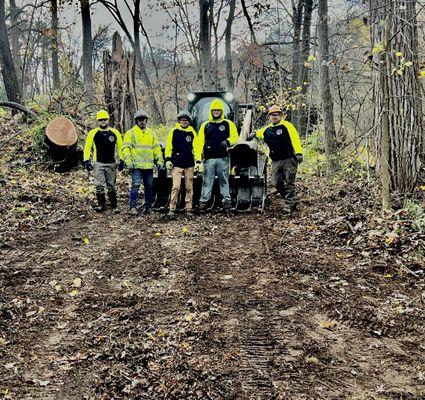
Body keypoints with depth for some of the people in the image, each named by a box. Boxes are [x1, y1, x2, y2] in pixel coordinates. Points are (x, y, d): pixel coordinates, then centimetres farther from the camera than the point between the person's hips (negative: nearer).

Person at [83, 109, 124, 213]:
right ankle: (101, 204, 11)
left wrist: (121, 161, 4)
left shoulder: (115, 133, 4)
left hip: (111, 164, 1)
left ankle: (114, 206, 13)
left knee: (111, 186, 7)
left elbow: (120, 147, 10)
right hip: (98, 164, -1)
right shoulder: (93, 133, 0)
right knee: (99, 186, -2)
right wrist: (87, 161, -4)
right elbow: (87, 148, 4)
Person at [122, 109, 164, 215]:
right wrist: (128, 161, -15)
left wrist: (159, 160, 9)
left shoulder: (151, 133, 18)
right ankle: (132, 206, -7)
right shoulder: (130, 133, 4)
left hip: (149, 166, 4)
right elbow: (126, 148, -4)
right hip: (136, 165, -4)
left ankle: (148, 206, 16)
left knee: (149, 186, 7)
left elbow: (157, 148, 19)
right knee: (135, 185, -12)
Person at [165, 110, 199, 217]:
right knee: (176, 187, -9)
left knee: (189, 188, 6)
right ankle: (172, 209, -4)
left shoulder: (192, 132, 9)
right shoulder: (174, 131, 3)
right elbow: (168, 146, 3)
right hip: (177, 164, -3)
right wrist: (168, 159, -4)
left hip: (189, 164, 3)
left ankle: (188, 209, 14)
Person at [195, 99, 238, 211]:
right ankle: (203, 202, 5)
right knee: (207, 181, 2)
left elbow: (235, 137, 5)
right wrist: (198, 160, -1)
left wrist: (228, 142, -18)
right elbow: (199, 143, 7)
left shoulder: (228, 124, 9)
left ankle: (227, 201, 8)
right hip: (209, 159, 1)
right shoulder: (205, 125, 11)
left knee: (224, 181, 4)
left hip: (223, 158, -1)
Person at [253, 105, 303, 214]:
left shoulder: (287, 126, -3)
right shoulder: (267, 129, 14)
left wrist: (298, 153, -21)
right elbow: (256, 134, 34)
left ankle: (288, 205, 5)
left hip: (289, 159, -6)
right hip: (276, 161, 6)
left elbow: (295, 139, -12)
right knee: (276, 183, 4)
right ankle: (292, 200, 22)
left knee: (289, 183, -3)